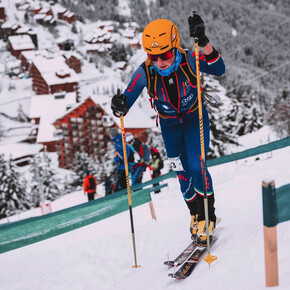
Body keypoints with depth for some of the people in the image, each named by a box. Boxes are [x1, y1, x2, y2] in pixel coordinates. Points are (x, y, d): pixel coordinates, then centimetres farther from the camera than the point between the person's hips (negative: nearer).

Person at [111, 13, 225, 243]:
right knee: (183, 173, 10)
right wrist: (119, 107, -49)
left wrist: (203, 42, -55)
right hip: (170, 126, 2)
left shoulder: (189, 61, -28)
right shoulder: (145, 73, -26)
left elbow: (219, 70, -43)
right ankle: (195, 214, 35)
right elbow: (126, 102, -25)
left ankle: (208, 214, 9)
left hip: (195, 119, -2)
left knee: (196, 168, -16)